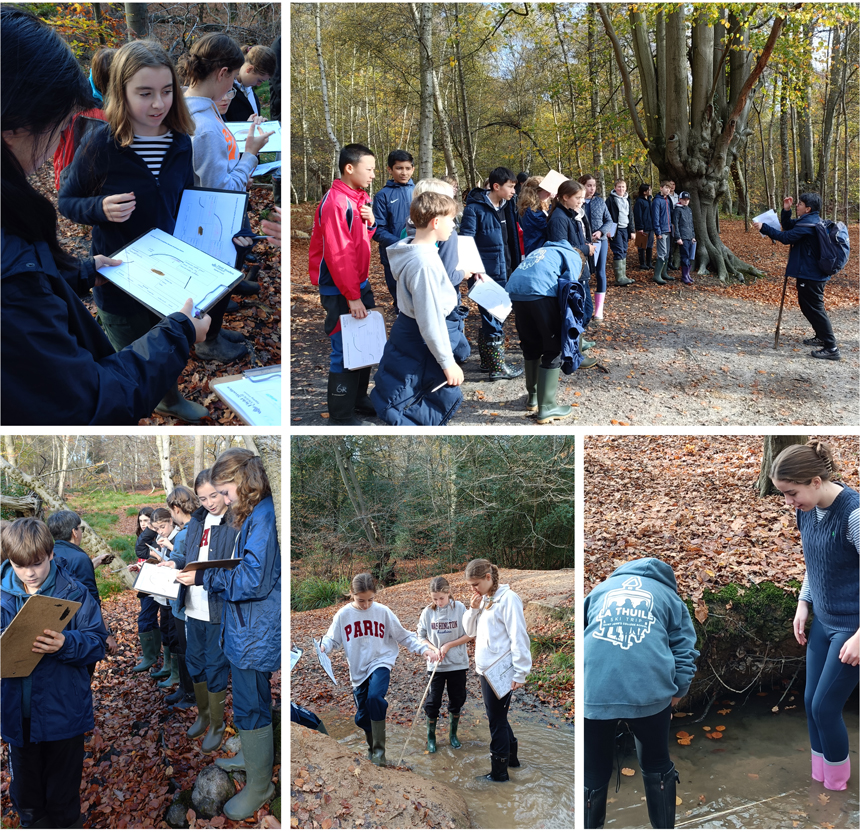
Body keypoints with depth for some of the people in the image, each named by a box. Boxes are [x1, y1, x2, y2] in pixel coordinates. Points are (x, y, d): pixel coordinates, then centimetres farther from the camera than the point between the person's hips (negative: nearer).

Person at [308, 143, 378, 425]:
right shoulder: (335, 202, -18)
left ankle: (359, 399, 30)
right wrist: (352, 297, -20)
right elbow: (338, 254, -21)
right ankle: (341, 415, 6)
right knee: (344, 349, -4)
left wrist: (371, 223, -3)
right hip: (339, 289, -9)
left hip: (360, 283, 9)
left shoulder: (361, 197, 9)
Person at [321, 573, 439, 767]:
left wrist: (424, 649, -11)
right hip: (358, 670, 3)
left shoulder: (383, 612, -5)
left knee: (375, 697, -30)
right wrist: (323, 646, -21)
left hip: (380, 662, -3)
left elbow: (404, 636, 1)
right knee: (362, 717, 8)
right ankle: (372, 748, 36)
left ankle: (379, 750, -19)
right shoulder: (343, 615, -4)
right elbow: (332, 638, 2)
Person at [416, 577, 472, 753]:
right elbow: (420, 636, 1)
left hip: (458, 664, 0)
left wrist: (448, 645, -16)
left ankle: (453, 734, 31)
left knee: (457, 700, 12)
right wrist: (434, 649, -15)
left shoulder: (460, 608, -11)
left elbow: (469, 634, -8)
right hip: (436, 665, 0)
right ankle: (431, 737, 21)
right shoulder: (428, 612, -7)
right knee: (433, 702, 4)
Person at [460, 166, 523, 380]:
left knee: (493, 319, 16)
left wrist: (514, 265, 10)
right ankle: (497, 367, 7)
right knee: (493, 320, -1)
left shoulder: (506, 206, 8)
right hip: (486, 274, -8)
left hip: (504, 272, 8)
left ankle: (488, 361, 28)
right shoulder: (476, 208, -14)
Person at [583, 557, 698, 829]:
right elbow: (685, 659, 13)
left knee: (593, 774, 15)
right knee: (656, 766, 22)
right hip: (649, 692, 0)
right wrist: (669, 705, 24)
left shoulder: (600, 589, 28)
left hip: (592, 693, 1)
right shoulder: (671, 597, 22)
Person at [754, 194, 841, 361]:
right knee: (807, 305, 22)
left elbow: (786, 237, -21)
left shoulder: (808, 223, -20)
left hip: (810, 275, -11)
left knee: (814, 308, -8)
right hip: (814, 273, 11)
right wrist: (786, 211, 4)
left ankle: (831, 348, -8)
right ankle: (822, 336, 34)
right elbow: (788, 226, 19)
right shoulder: (813, 220, 13)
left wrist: (764, 228, -15)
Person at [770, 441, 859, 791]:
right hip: (822, 621, 7)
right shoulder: (807, 511, -2)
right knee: (811, 702, 12)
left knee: (825, 707, 0)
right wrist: (803, 605, 5)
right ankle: (819, 780, 29)